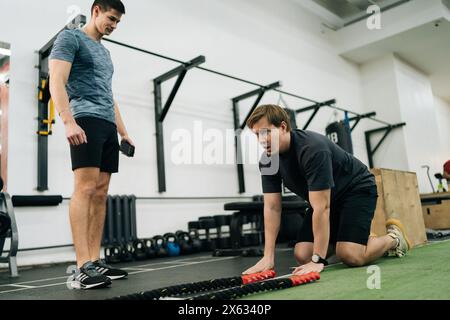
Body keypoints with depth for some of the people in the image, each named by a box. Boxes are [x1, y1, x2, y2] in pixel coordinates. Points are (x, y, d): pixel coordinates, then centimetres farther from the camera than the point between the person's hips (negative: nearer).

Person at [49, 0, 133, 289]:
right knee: (86, 188, -17)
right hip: (86, 121, -8)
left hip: (108, 125, 8)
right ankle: (83, 267, -18)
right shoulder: (71, 38, 4)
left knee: (101, 193, 1)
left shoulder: (105, 52, 29)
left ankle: (96, 261, 3)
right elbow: (56, 81, -9)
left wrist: (124, 132, 22)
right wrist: (69, 121, -22)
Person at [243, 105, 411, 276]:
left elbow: (321, 208, -35)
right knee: (303, 255, -9)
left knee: (350, 256, -23)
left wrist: (318, 260, -35)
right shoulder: (267, 161, -12)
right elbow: (272, 208, -12)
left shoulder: (312, 148, -34)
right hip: (326, 198, 6)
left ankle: (394, 237, 8)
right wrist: (268, 257, -17)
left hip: (357, 189, -6)